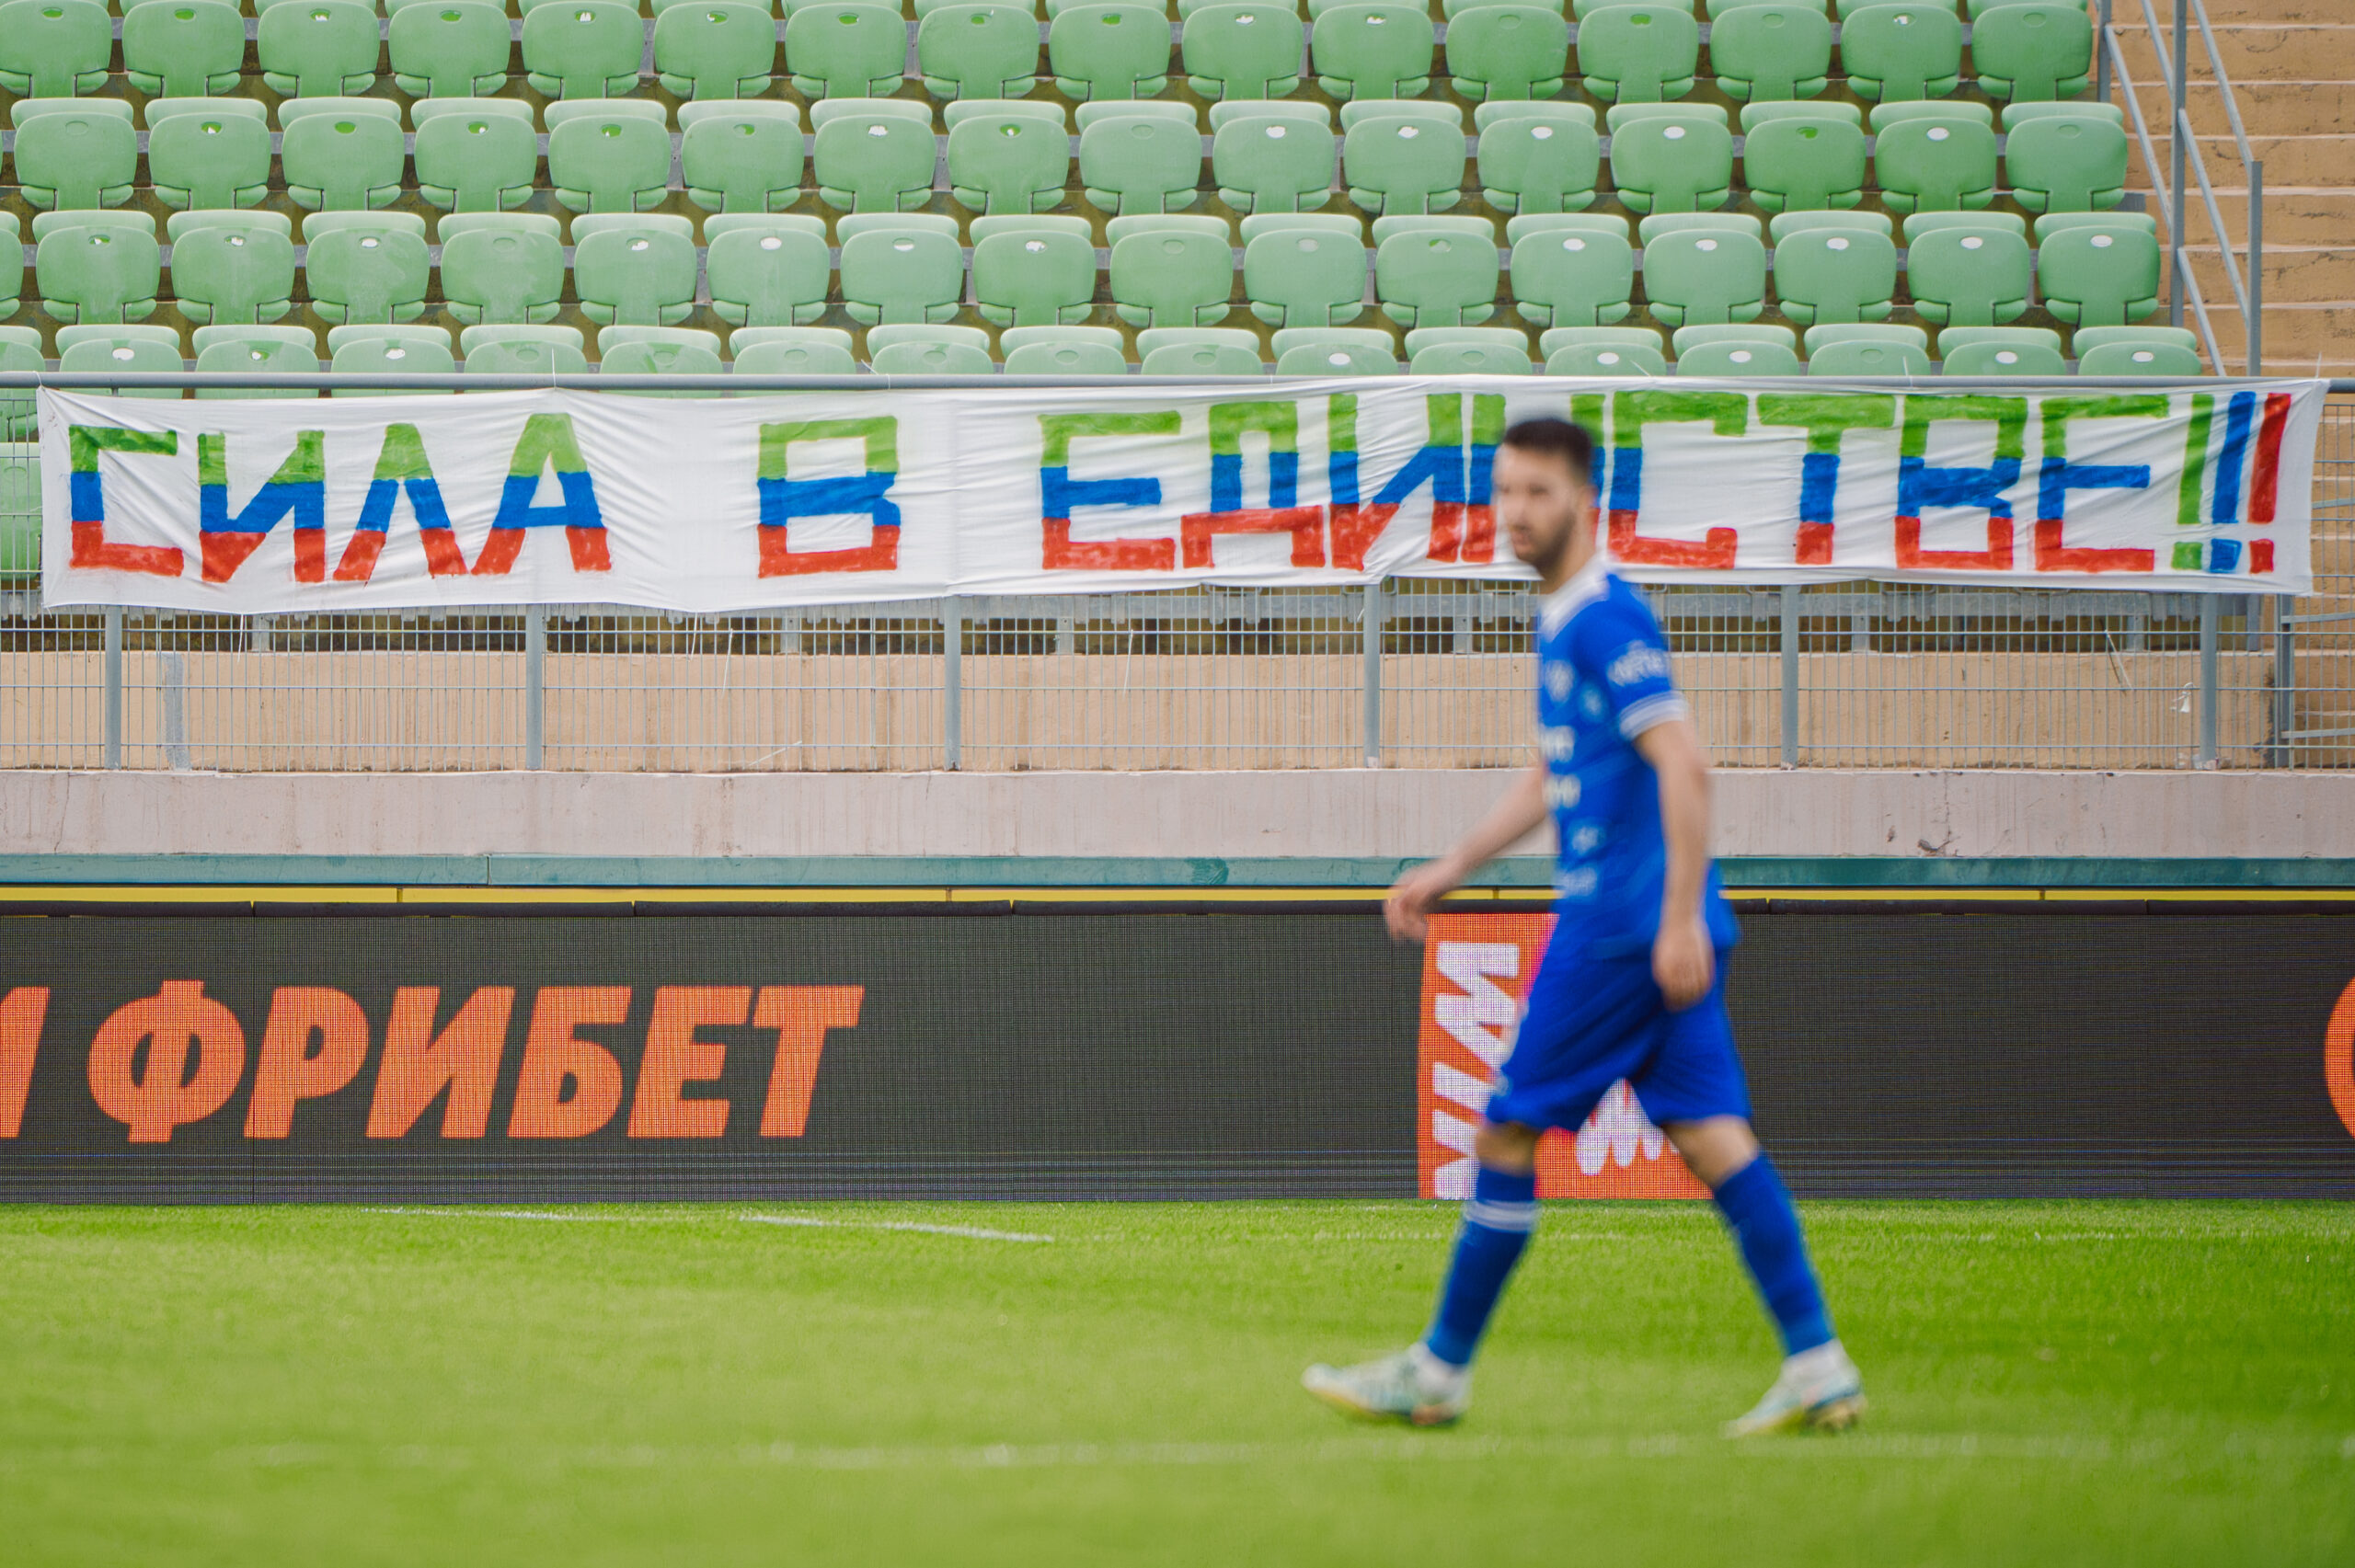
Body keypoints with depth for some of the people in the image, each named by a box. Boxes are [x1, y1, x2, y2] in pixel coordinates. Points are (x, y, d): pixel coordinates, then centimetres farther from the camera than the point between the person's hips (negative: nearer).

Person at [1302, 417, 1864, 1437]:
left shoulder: (1607, 619, -13)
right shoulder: (1562, 622, 17)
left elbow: (1684, 765, -21)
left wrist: (1680, 917, -24)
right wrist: (1447, 872, 27)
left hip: (1620, 926, -9)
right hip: (1660, 929, 9)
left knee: (1508, 1134, -1)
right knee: (1708, 1133, 4)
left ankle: (1437, 1373, 7)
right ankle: (1818, 1369, -1)